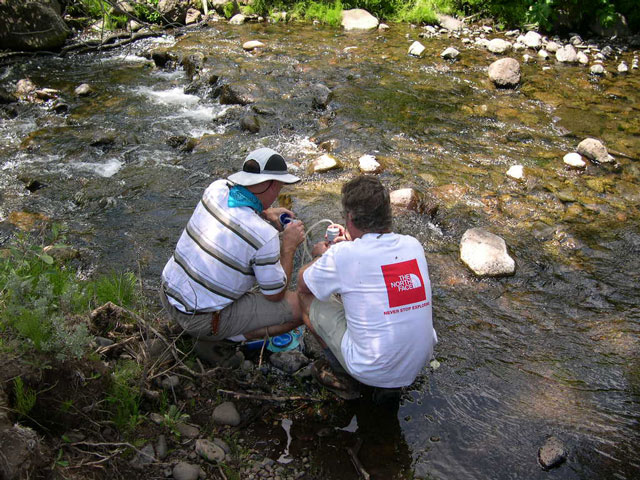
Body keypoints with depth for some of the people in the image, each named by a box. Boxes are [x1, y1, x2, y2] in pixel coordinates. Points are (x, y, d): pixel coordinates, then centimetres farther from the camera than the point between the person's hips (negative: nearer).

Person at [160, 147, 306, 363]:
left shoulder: (218, 188, -8)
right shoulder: (264, 235, -26)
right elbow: (275, 295, -10)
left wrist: (265, 213, 7)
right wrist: (289, 246, -4)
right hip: (201, 320, -7)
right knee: (300, 308, -5)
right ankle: (213, 338, -1)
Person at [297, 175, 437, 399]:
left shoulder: (343, 255, -18)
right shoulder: (413, 245, -4)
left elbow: (303, 284, 2)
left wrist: (321, 256, 19)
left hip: (372, 371, -5)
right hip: (419, 364, 5)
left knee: (305, 295, 6)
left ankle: (340, 372, 13)